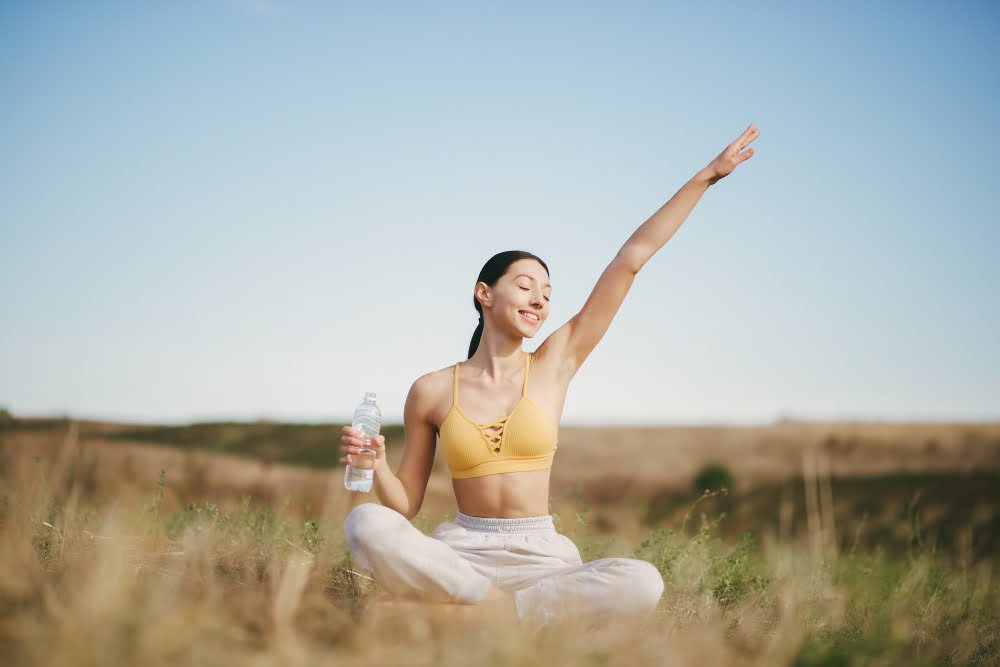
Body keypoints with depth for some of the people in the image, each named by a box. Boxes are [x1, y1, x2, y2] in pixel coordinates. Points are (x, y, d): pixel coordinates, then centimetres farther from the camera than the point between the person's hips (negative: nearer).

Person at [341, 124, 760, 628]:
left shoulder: (554, 365, 5)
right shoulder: (431, 392, 3)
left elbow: (630, 261, 3)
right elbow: (406, 505, 8)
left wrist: (706, 176, 6)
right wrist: (376, 466, -14)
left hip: (540, 556, 1)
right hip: (458, 553, -1)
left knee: (642, 585, -30)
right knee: (366, 525, -30)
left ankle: (477, 612, -24)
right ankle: (510, 607, -22)